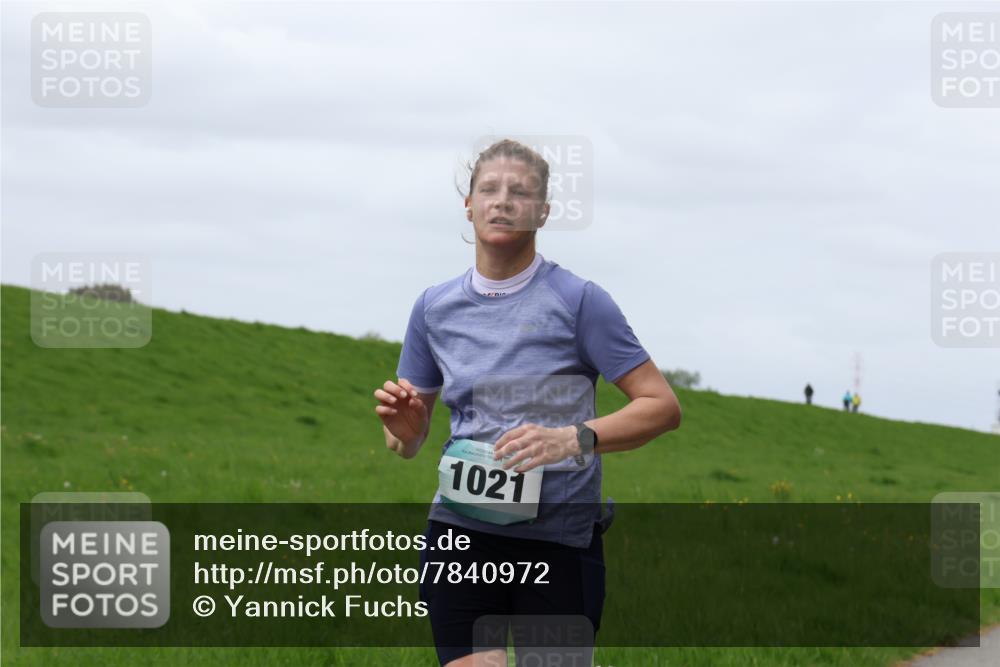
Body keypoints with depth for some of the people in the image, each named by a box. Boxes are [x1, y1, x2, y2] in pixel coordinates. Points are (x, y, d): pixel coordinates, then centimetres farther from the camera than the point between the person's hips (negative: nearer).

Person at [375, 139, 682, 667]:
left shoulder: (579, 300, -4)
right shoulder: (435, 307, 9)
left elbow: (662, 406, -8)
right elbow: (408, 439, 15)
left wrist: (574, 438, -24)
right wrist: (402, 425, -10)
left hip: (561, 541, -3)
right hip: (461, 534, 3)